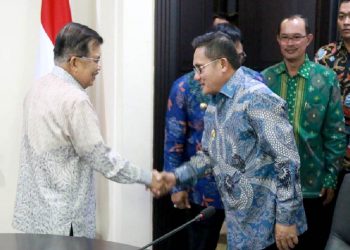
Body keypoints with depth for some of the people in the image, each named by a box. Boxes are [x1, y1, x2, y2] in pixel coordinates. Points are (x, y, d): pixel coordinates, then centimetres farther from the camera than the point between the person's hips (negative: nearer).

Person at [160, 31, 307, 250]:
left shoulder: (257, 98, -17)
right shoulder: (214, 105, 11)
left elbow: (288, 159, -20)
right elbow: (209, 155, 19)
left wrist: (286, 219, -20)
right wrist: (177, 177, 4)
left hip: (269, 222, -8)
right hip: (239, 220, 8)